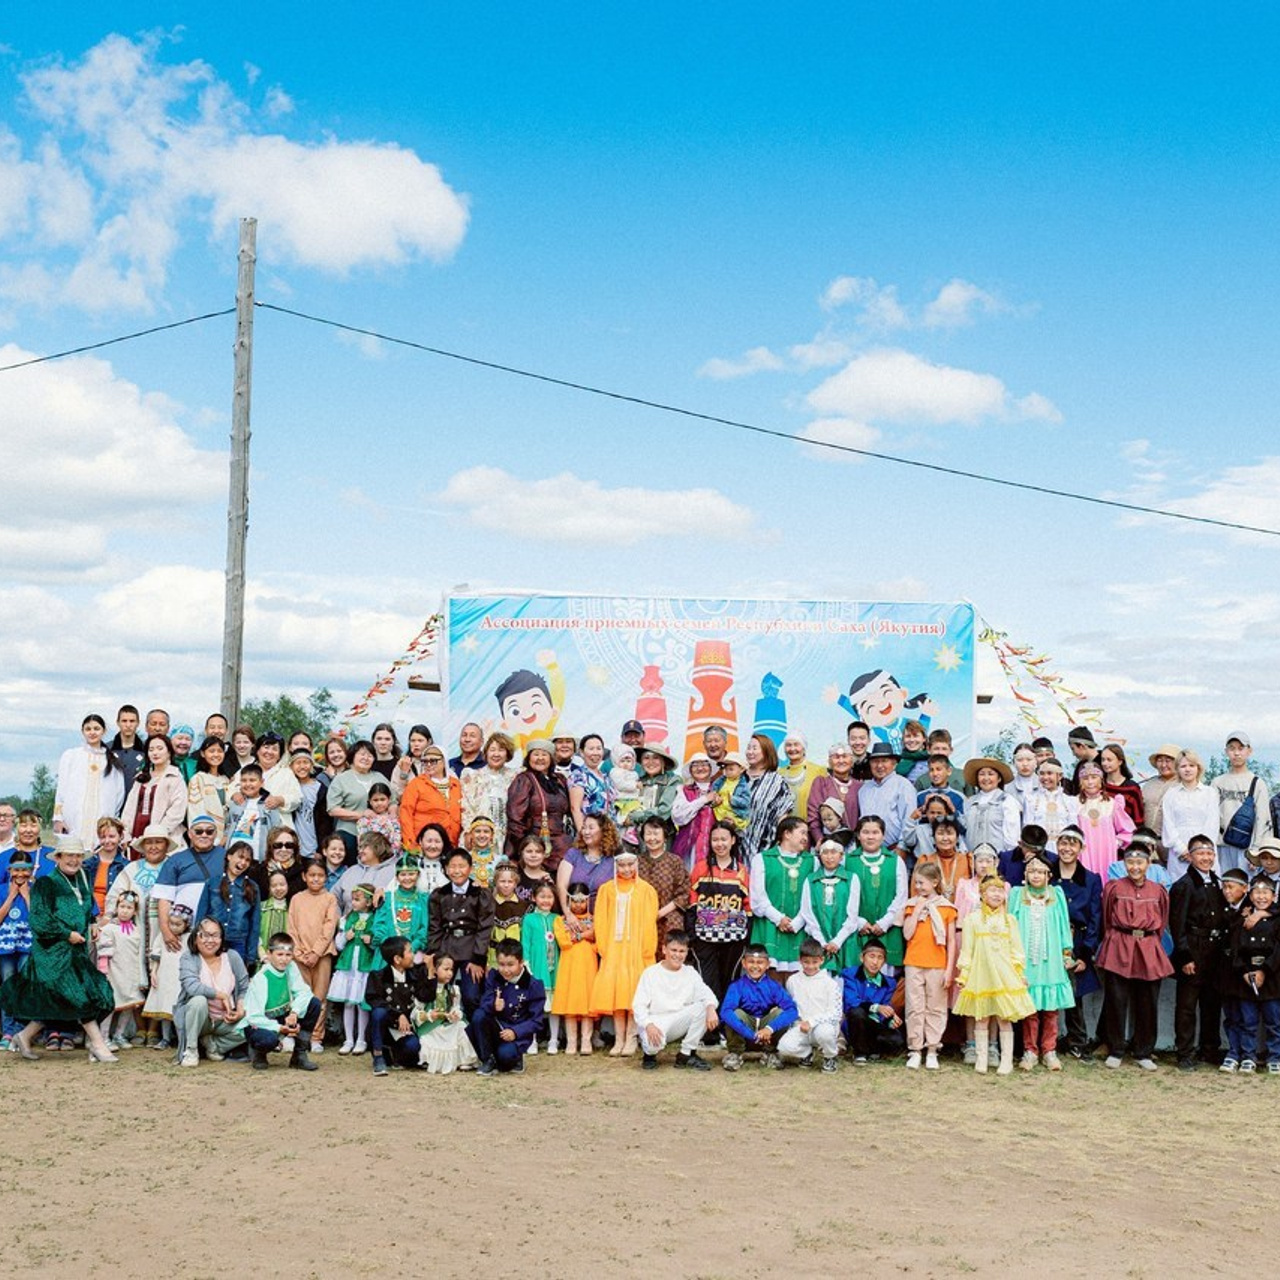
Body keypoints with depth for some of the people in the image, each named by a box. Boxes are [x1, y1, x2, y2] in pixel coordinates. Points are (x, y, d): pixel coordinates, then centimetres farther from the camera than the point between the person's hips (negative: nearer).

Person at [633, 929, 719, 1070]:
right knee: (654, 1042, -36)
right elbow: (639, 1005, -8)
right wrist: (649, 1025, -27)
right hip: (655, 1021, -4)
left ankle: (686, 1055, -6)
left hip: (679, 1023, 4)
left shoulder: (690, 973, 7)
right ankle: (650, 1053, 6)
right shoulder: (650, 973, -2)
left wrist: (711, 1008, -30)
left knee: (702, 1008, -20)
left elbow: (706, 994, -6)